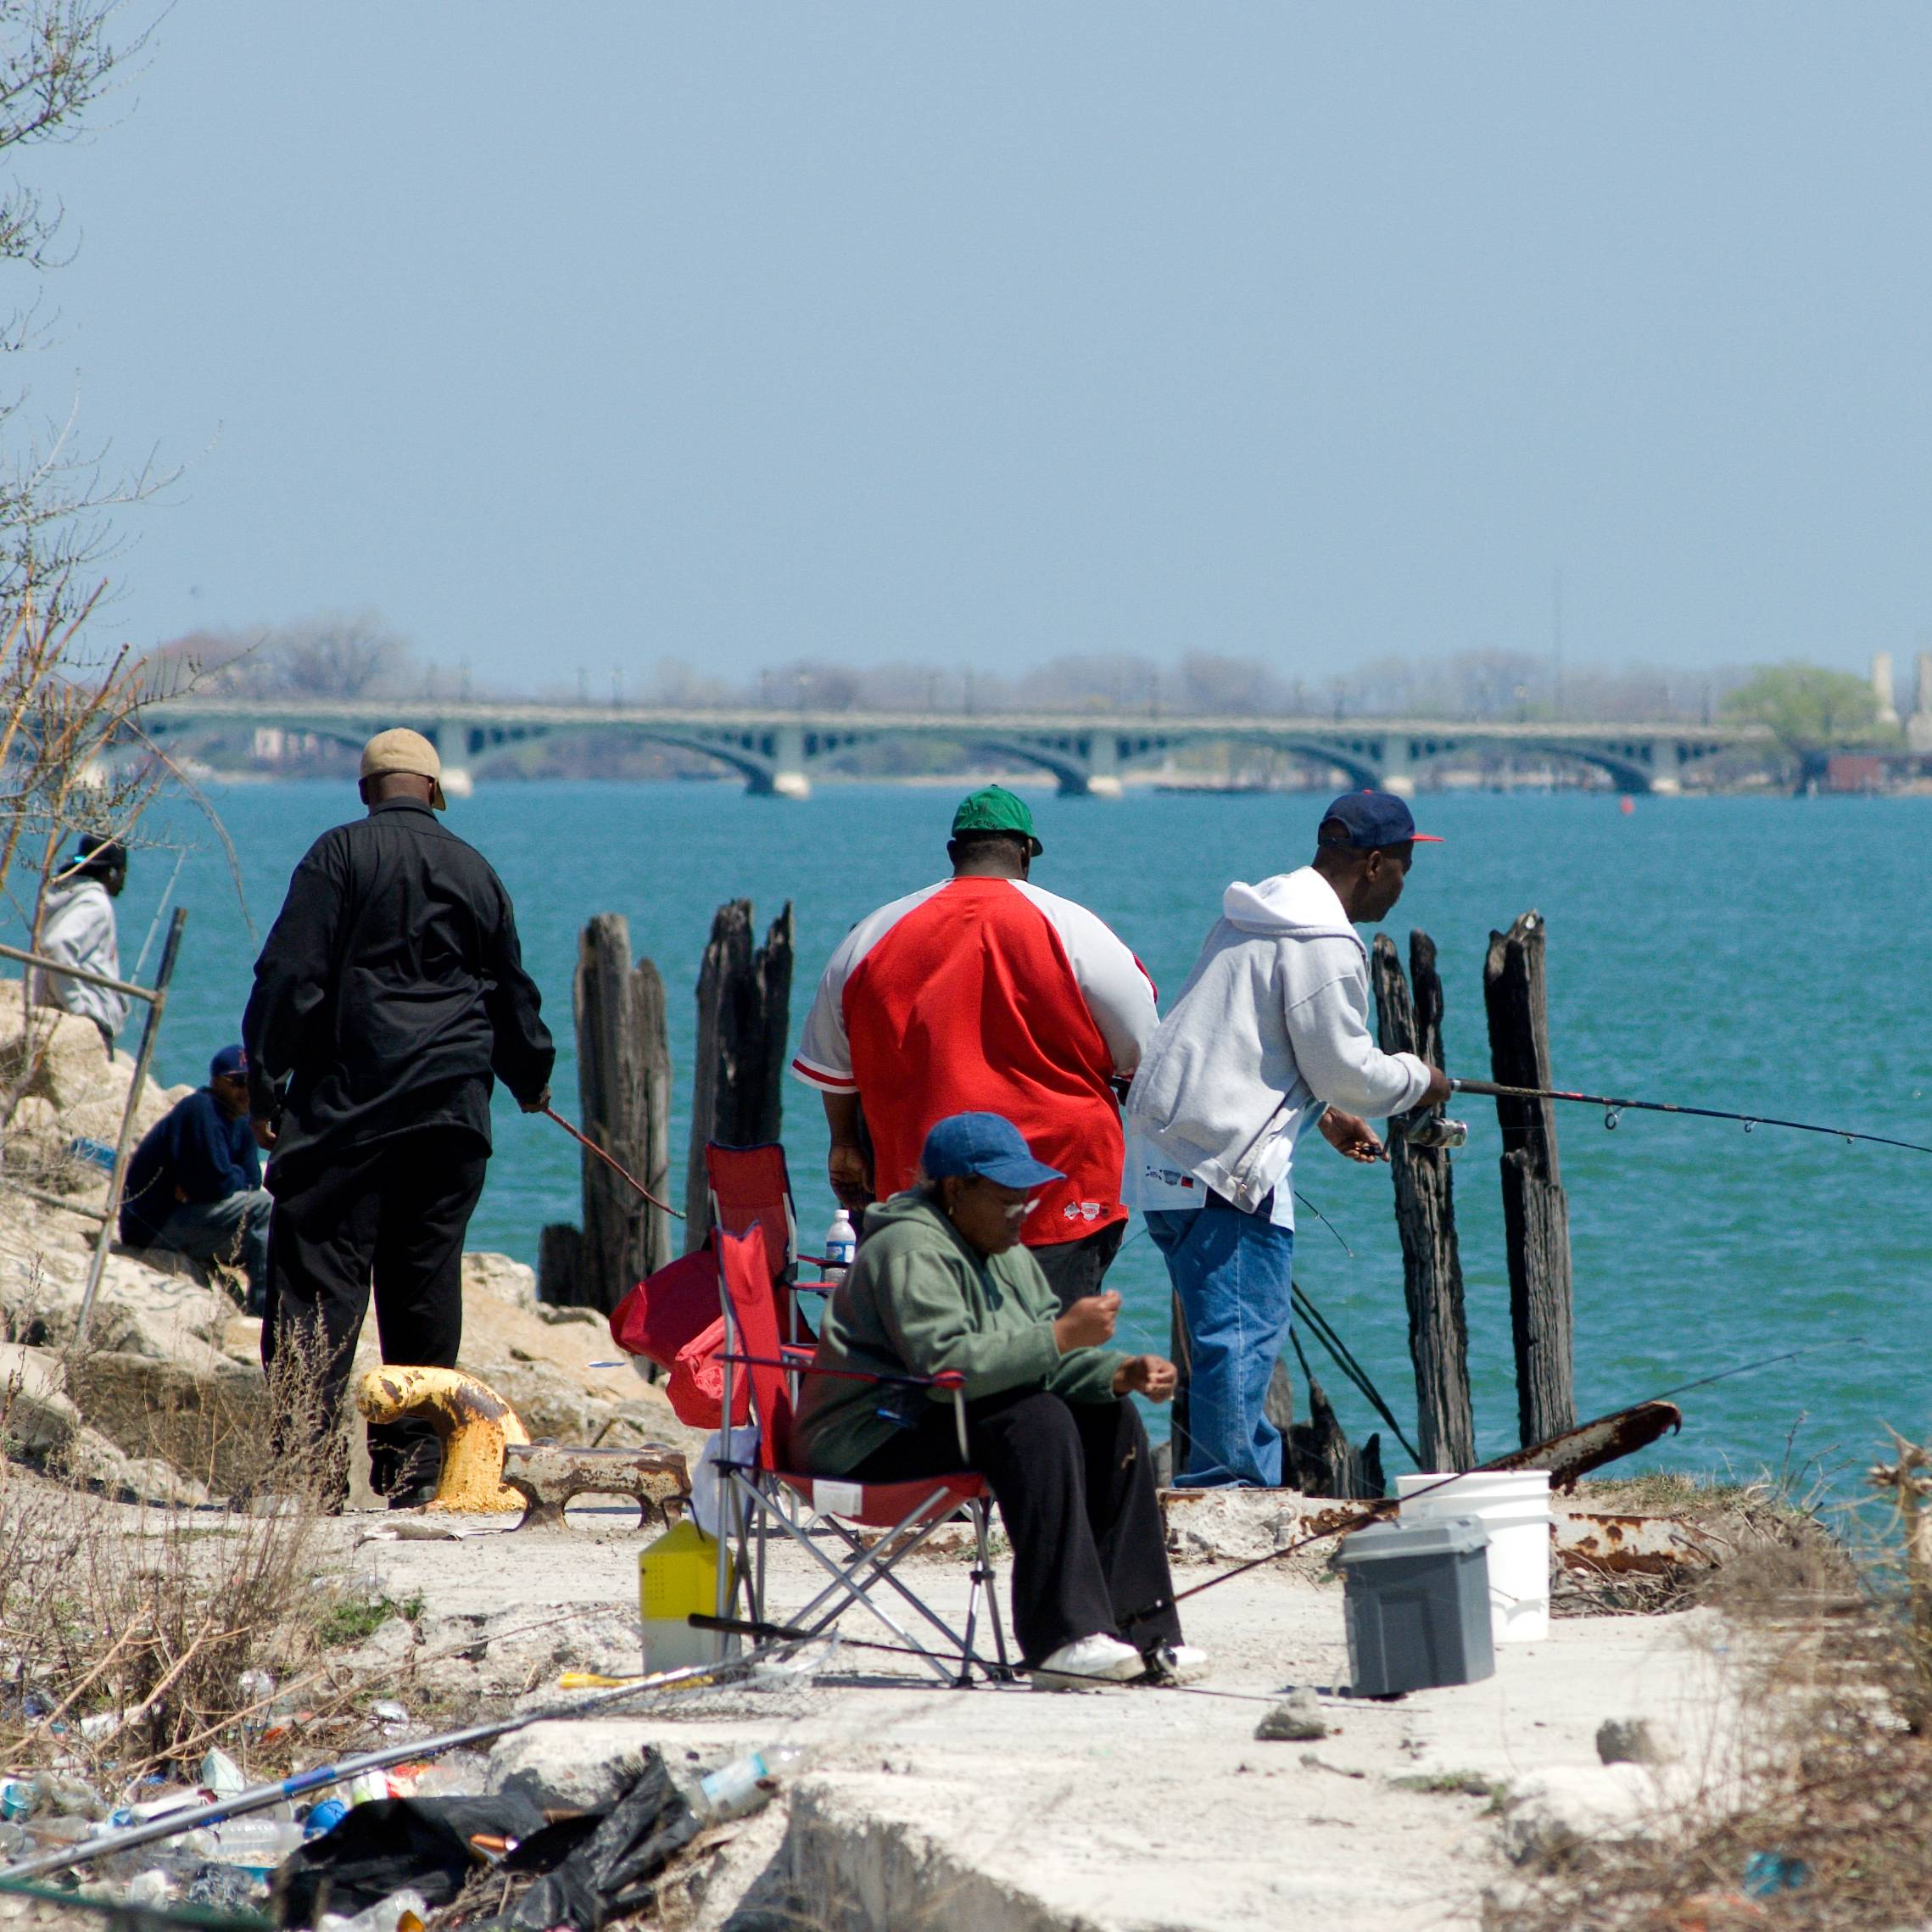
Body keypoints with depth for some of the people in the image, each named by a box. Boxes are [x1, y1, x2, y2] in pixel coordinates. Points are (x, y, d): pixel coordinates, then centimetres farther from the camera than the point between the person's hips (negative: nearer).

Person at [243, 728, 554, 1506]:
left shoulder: (343, 854, -2)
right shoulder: (476, 873, 13)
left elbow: (292, 975, -9)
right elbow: (512, 994, 23)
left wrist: (264, 1084, -5)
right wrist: (531, 1079, 40)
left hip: (351, 1100, -4)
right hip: (452, 1109, 4)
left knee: (318, 1273, -7)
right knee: (426, 1283, 9)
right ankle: (415, 1464, 9)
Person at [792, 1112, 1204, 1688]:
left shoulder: (1008, 1255, 13)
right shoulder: (911, 1251, -18)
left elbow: (1048, 1360, 11)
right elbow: (948, 1362, -32)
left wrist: (1122, 1372, -9)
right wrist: (1061, 1335, -32)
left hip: (938, 1417, 10)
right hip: (868, 1443, -10)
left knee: (1109, 1415, -2)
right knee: (1036, 1420, -30)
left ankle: (1140, 1632, -7)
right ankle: (1064, 1638, -36)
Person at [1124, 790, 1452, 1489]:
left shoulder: (1254, 916, 19)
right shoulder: (1324, 945, -13)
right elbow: (1342, 1066, -10)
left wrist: (1325, 1113, 31)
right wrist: (1417, 1081, 8)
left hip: (1163, 1145, 10)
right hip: (1223, 1159, -10)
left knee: (1224, 1332, 14)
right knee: (1242, 1334, -10)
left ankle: (1208, 1487, 15)